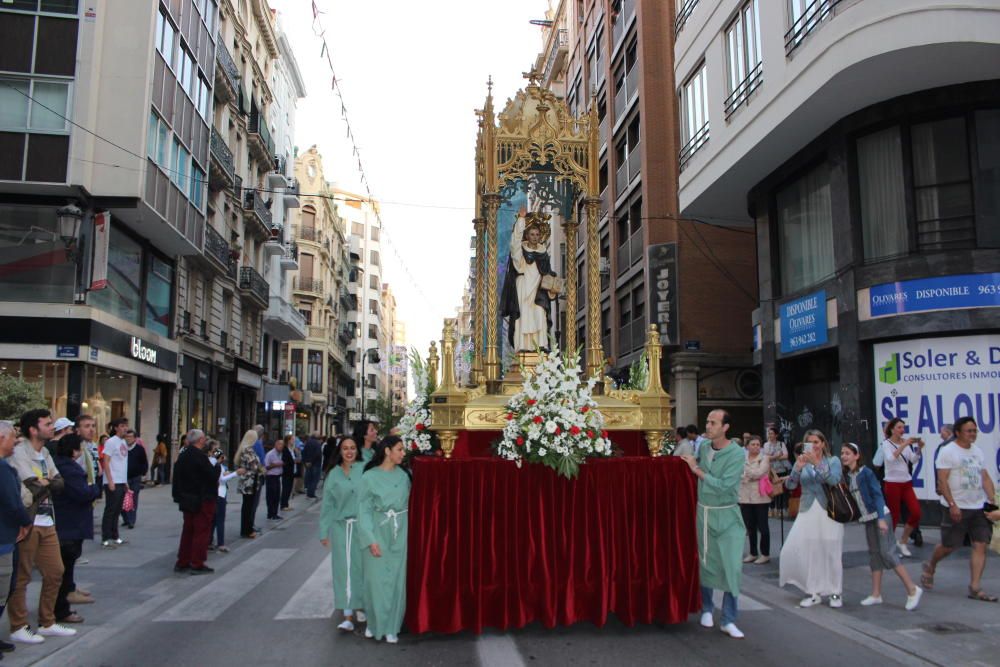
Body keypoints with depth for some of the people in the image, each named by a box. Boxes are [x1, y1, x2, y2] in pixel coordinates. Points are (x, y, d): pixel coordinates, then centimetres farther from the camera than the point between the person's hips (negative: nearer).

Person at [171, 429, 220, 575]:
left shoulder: (182, 455, 6)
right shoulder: (200, 456, -19)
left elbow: (177, 477, 11)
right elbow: (213, 476, -20)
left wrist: (179, 495, 17)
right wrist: (217, 465, -2)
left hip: (187, 499, 8)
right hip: (202, 500, -8)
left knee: (188, 530, 17)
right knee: (202, 531, 0)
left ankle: (182, 562, 23)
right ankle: (197, 564, 2)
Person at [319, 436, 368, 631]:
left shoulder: (364, 469, 2)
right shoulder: (334, 474, 3)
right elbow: (327, 504, 5)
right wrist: (324, 532, 4)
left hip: (362, 526, -1)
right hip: (341, 527, 1)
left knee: (361, 567, 7)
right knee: (345, 569, 0)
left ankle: (360, 606, 28)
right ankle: (348, 615, 4)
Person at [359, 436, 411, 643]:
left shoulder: (404, 475, 3)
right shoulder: (370, 477, -5)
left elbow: (411, 502, 5)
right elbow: (365, 511, -5)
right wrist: (371, 540, -13)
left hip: (400, 533, 2)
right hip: (378, 533, -2)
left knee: (397, 580, 5)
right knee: (377, 580, 3)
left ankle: (392, 627, 19)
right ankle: (375, 623, 23)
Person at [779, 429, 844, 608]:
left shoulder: (833, 460, 1)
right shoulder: (801, 462, 6)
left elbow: (834, 480, -17)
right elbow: (790, 485, -4)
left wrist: (817, 463, -26)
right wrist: (798, 468, -19)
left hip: (829, 511, -2)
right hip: (807, 512, 2)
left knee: (831, 553, 2)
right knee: (805, 552, -2)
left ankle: (835, 593, 16)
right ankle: (814, 592, 11)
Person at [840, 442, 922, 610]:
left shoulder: (866, 472, -13)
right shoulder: (848, 476, 6)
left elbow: (877, 494, -17)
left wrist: (881, 518, -23)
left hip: (880, 516, -7)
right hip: (867, 520, 7)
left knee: (887, 552, -11)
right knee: (874, 554, 9)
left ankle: (912, 590, -2)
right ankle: (876, 594, 12)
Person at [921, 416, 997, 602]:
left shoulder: (978, 452, 12)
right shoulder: (948, 451, -10)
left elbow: (986, 479, 14)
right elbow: (942, 480, -14)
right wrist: (952, 505, -20)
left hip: (979, 507, 6)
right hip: (957, 508, -6)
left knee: (981, 545, -1)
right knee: (949, 546, 2)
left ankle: (975, 588, 4)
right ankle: (930, 567, 29)